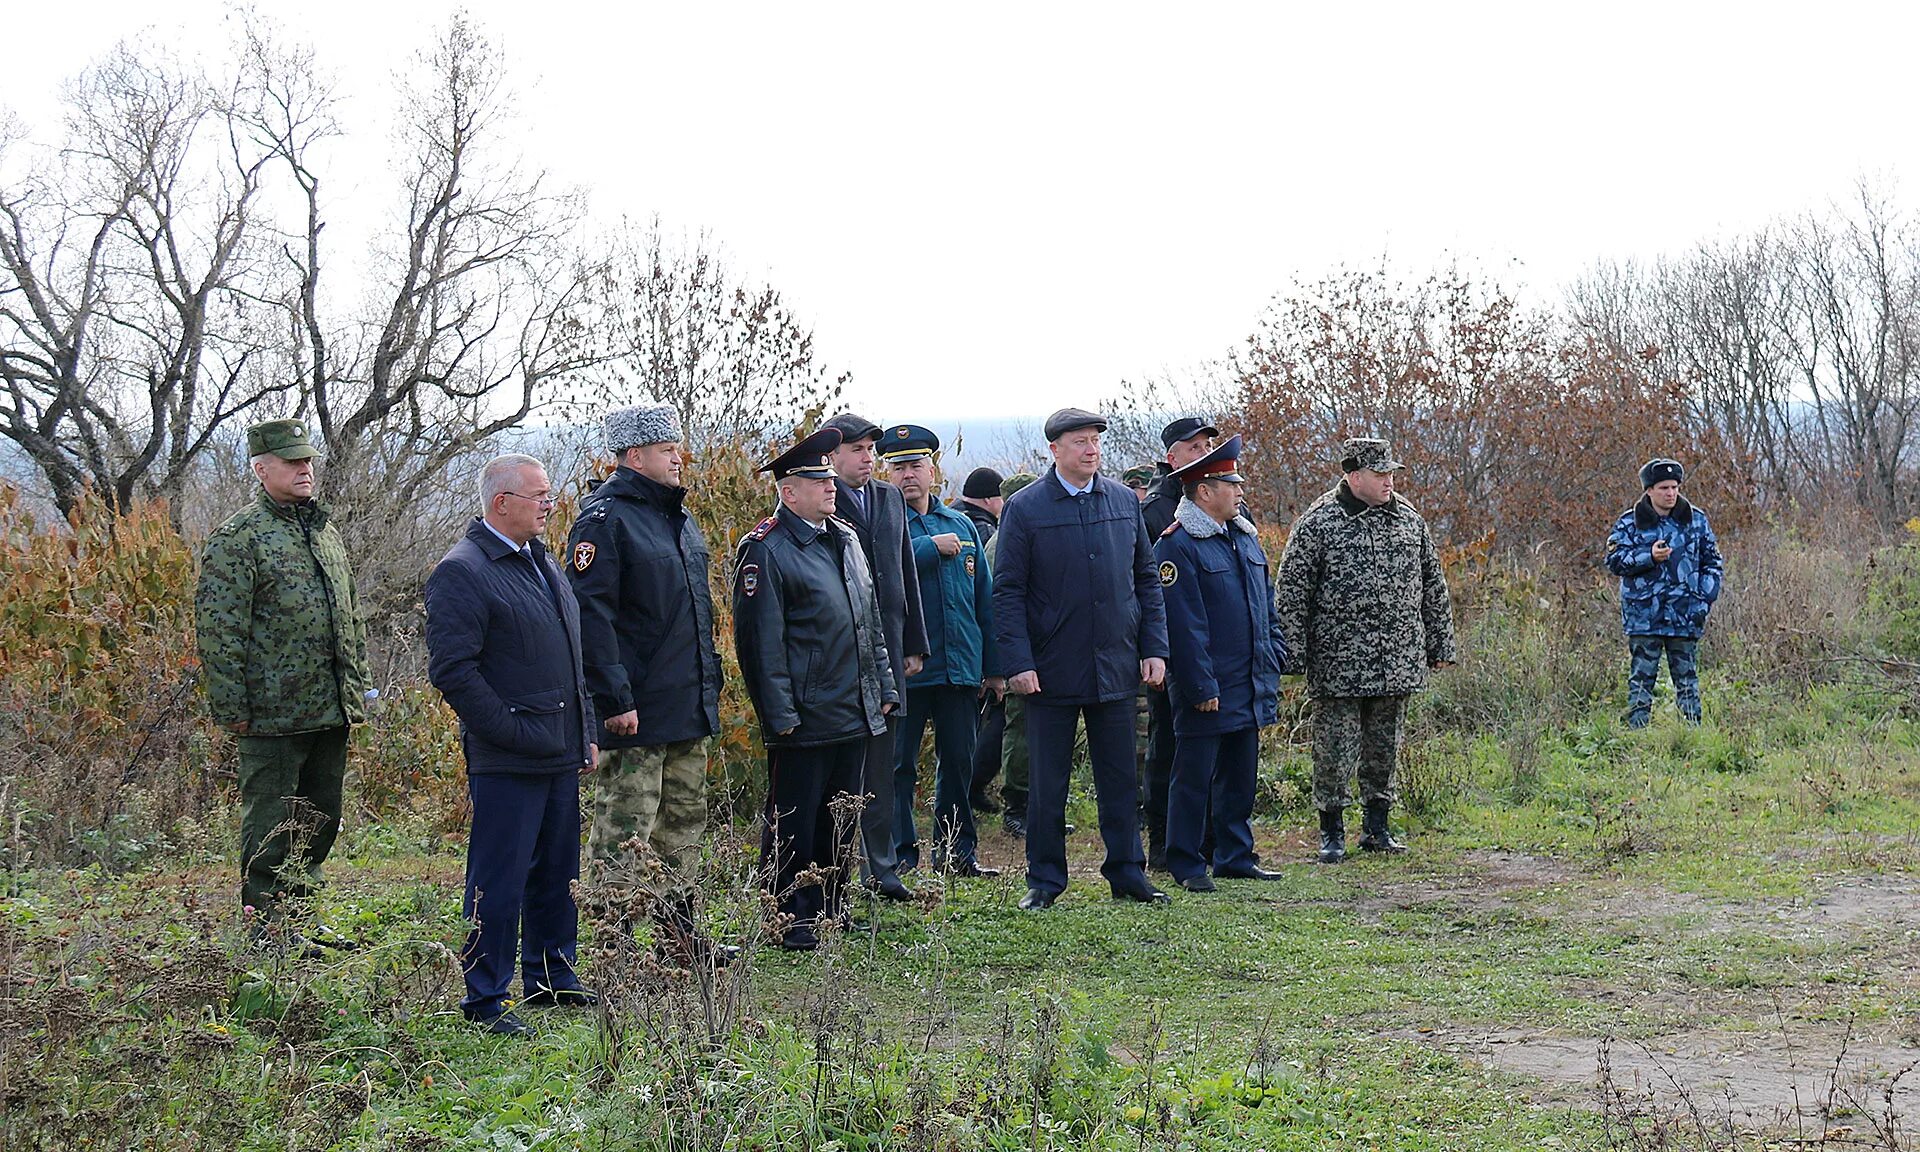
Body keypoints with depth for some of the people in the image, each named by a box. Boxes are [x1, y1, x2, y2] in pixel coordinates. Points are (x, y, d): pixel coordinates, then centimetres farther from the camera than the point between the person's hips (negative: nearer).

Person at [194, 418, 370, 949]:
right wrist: (233, 709, -14)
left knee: (320, 820, 14)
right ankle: (266, 929, 10)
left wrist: (358, 683, 18)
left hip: (332, 708, 8)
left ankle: (301, 919, 26)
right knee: (272, 822, 0)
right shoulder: (238, 537, -9)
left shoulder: (324, 527, 15)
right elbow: (219, 630, -12)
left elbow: (350, 612, 23)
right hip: (274, 713, -7)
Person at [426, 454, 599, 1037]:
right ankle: (486, 999, 8)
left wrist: (586, 732, 18)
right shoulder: (461, 572, -12)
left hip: (560, 756, 9)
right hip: (506, 763, -8)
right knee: (498, 881, -2)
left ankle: (552, 978, 28)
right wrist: (513, 731, -17)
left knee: (557, 874, 16)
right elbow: (452, 670, -18)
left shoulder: (544, 563, 17)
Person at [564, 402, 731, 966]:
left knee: (685, 819, 16)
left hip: (691, 706, 9)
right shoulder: (605, 518, -13)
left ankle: (676, 927, 28)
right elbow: (590, 613, -19)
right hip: (637, 711, -9)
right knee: (622, 829, -3)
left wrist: (709, 681, 20)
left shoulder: (677, 515, 15)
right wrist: (614, 699, -22)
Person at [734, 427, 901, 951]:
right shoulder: (765, 550, -12)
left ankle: (833, 909, 26)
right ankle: (791, 919, 11)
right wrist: (780, 715, -16)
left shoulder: (845, 539, 13)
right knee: (793, 823, 2)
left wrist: (884, 687, 16)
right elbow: (761, 640, -14)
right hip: (804, 719, -8)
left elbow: (870, 620, 20)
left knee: (841, 820, 15)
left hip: (856, 713, 8)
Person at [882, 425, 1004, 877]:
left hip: (961, 667, 5)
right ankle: (900, 857, 9)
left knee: (959, 762, 11)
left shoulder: (961, 525, 15)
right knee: (898, 765, 0)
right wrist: (931, 547, -16)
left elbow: (984, 599, 17)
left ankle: (957, 852, 22)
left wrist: (995, 667, 13)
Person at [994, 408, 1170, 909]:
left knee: (1120, 778, 10)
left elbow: (1146, 579, 12)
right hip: (1051, 671, -3)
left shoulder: (1124, 501, 7)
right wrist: (1018, 662, -13)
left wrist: (1154, 648, 4)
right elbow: (1007, 591, -6)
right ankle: (1045, 880, 16)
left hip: (1115, 667, 3)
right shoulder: (1024, 508, -5)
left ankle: (1128, 873, 20)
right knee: (1047, 782, 5)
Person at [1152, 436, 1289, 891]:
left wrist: (1274, 659, 13)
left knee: (1241, 776, 14)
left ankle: (1236, 856, 24)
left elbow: (1267, 604, 21)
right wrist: (1202, 687, -17)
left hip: (1250, 685, 8)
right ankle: (1187, 866, 8)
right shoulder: (1177, 545, -13)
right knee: (1194, 779, 0)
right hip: (1206, 690, -8)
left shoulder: (1245, 537, 13)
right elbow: (1183, 623, -16)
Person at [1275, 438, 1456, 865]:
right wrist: (1294, 653, -7)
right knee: (1336, 748, -1)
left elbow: (1433, 587, 16)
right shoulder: (1317, 523, -5)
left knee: (1384, 748, 11)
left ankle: (1377, 828, 23)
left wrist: (1440, 646, 15)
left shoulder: (1409, 520, 10)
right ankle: (1332, 832, 11)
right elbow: (1292, 591, -4)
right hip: (1338, 662, -4)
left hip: (1398, 664, 4)